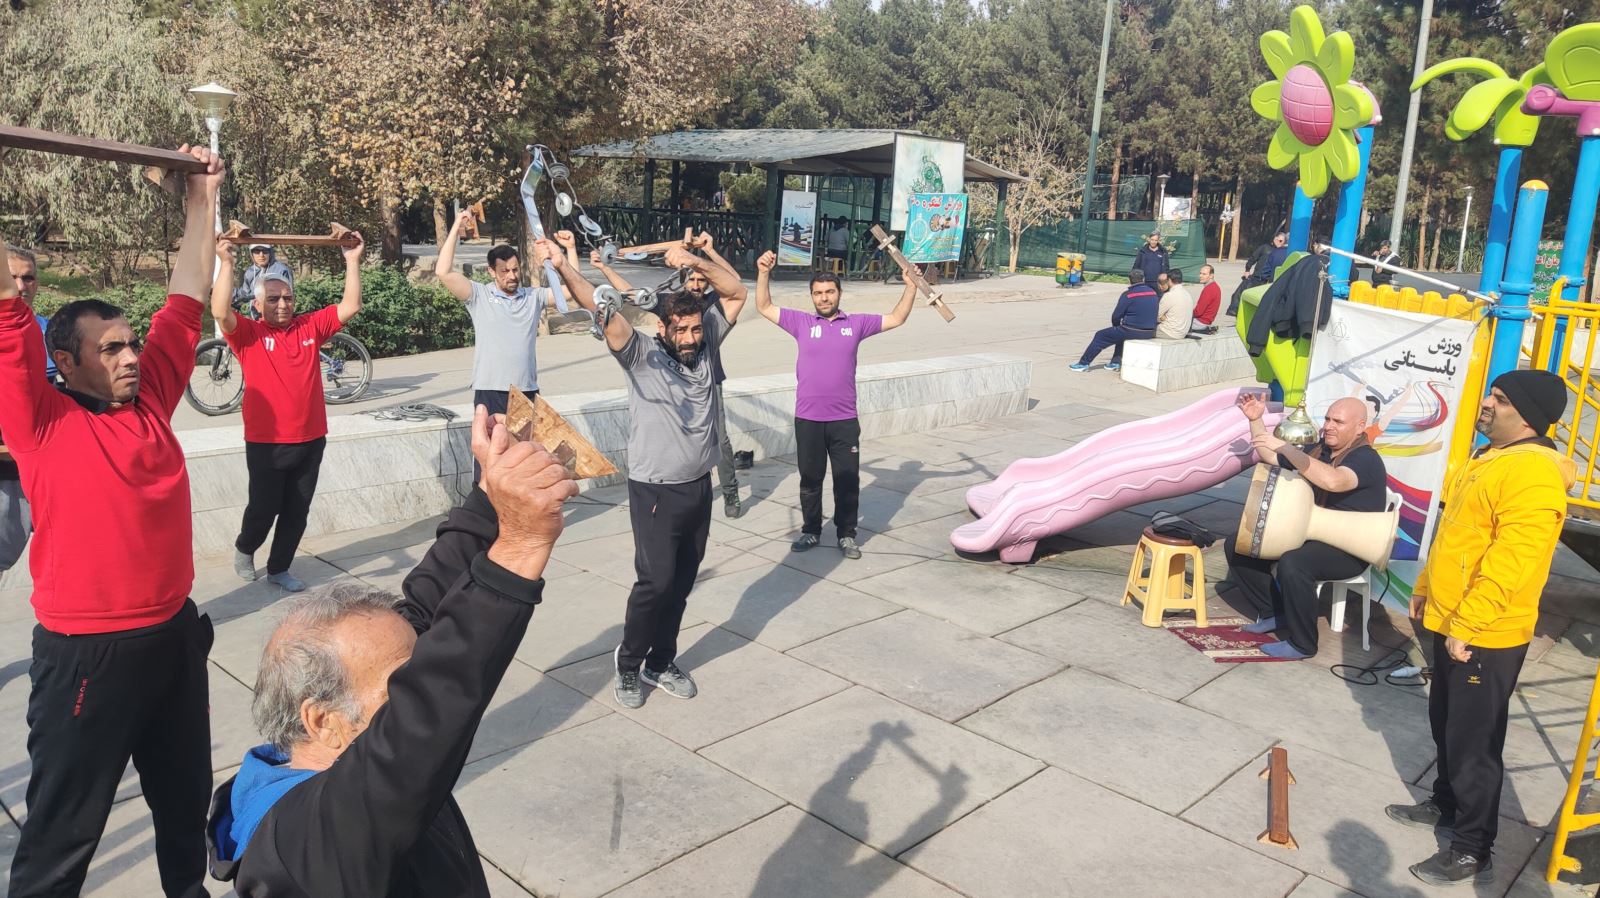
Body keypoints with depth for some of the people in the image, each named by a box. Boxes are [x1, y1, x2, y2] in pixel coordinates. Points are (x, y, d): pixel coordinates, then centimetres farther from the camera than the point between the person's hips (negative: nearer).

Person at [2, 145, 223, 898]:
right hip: (87, 651, -6)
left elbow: (186, 299, 9)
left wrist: (201, 197, 11)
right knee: (63, 827, 9)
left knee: (186, 797, 23)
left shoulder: (150, 399, 5)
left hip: (174, 632, 6)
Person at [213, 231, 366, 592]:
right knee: (263, 508, 6)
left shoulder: (310, 327, 6)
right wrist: (226, 263, -23)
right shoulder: (249, 334, -4)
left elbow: (350, 307, 2)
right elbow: (220, 312, -21)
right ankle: (244, 548, 37)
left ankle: (279, 569, 28)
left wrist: (352, 261, -3)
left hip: (311, 439, 4)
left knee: (297, 511, 11)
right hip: (266, 442, -3)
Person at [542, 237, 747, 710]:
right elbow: (600, 309, -23)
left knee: (682, 582, 11)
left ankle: (661, 662, 27)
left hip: (699, 487, 5)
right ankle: (628, 663, 13)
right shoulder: (641, 355, -9)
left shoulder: (705, 346, 4)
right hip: (654, 490, -5)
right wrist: (562, 267, -36)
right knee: (656, 579, -9)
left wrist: (697, 262, -11)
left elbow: (736, 293, 4)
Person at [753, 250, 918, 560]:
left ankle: (847, 535, 20)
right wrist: (763, 273, -10)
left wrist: (911, 285, 0)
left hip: (844, 420, 0)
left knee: (847, 480, 7)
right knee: (810, 479, 12)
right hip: (808, 419, 0)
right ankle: (811, 532, 26)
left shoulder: (856, 323, 4)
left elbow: (896, 318, 9)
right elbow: (764, 307, 2)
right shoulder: (801, 322, 2)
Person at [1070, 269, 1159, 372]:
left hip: (1132, 332, -7)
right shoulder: (1153, 293, 6)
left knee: (1100, 336, 11)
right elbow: (1155, 313, 16)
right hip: (1150, 334, 7)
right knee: (1121, 333, 36)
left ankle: (1083, 364, 15)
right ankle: (1116, 362, 35)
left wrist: (1116, 326, 15)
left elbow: (1116, 316, -8)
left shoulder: (1128, 295, -12)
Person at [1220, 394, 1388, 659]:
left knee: (1293, 564, -37)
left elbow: (1333, 481, -40)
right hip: (1309, 534, 9)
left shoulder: (1366, 459, -17)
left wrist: (1285, 447, -42)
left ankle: (1302, 644, -18)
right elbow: (1269, 457, 18)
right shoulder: (1319, 450, 9)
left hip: (1349, 550, -8)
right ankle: (1273, 614, 12)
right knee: (1238, 546, -1)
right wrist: (1256, 420, 3)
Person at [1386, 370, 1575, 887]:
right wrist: (1426, 588, 23)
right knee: (1445, 723, 23)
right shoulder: (1491, 457, 10)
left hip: (1487, 636, -10)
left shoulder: (1532, 475, -24)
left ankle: (1473, 850, 16)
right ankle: (1446, 805, 42)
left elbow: (1509, 565, -28)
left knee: (1473, 741, 2)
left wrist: (1465, 627, -25)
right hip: (1449, 622, 10)